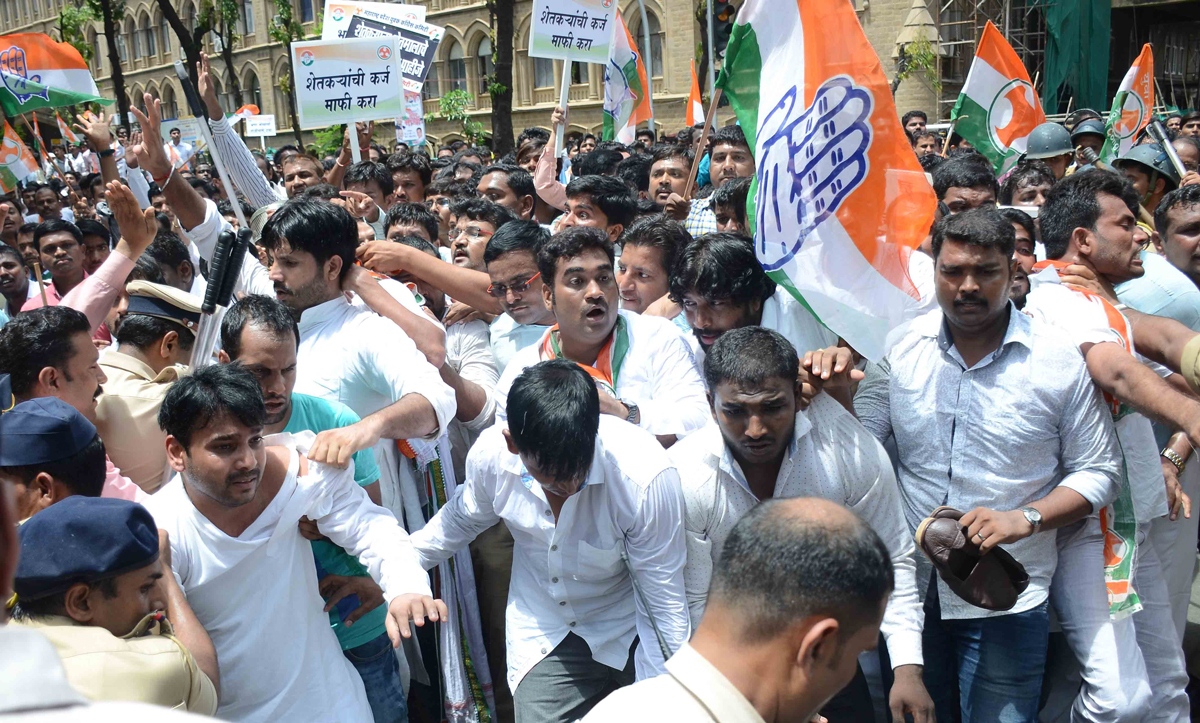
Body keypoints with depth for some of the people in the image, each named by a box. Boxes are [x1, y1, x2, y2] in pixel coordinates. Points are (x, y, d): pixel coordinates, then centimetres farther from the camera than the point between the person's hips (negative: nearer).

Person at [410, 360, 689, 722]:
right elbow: (463, 517, 5)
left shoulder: (646, 477, -32)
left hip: (631, 637, -2)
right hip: (542, 639, 2)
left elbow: (665, 593, -19)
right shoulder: (490, 455, -21)